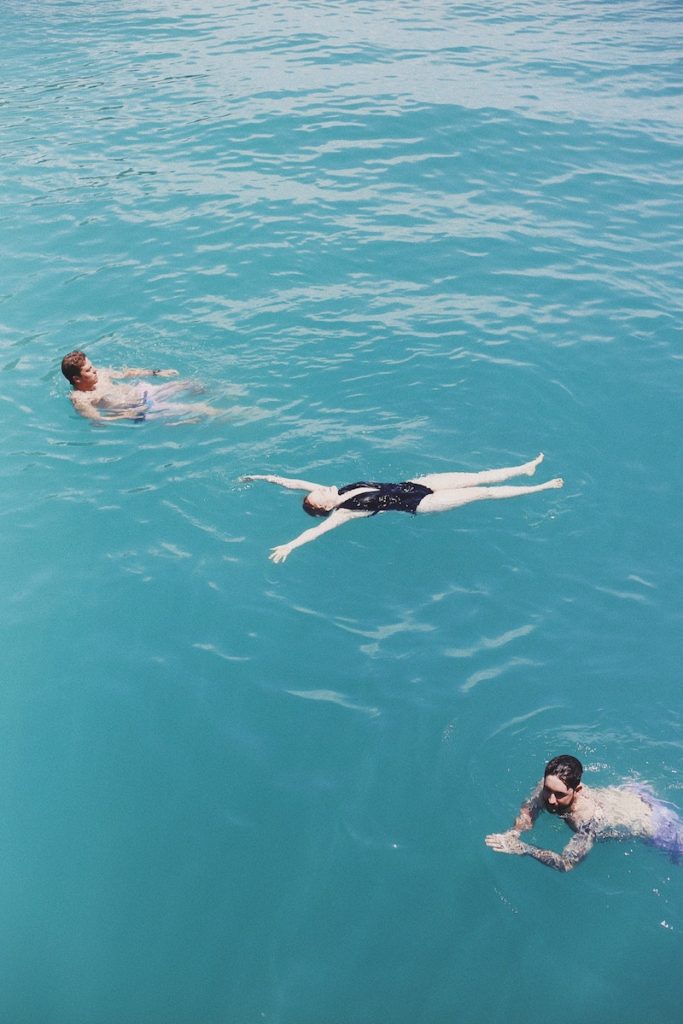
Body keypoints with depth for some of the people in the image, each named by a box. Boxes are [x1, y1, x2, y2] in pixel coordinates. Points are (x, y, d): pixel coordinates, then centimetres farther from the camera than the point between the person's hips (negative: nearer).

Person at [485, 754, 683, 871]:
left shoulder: (588, 820, -45)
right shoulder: (551, 786, -28)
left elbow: (566, 863, -41)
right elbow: (529, 810, -17)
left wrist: (522, 848, -49)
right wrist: (514, 832, -38)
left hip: (652, 823, -5)